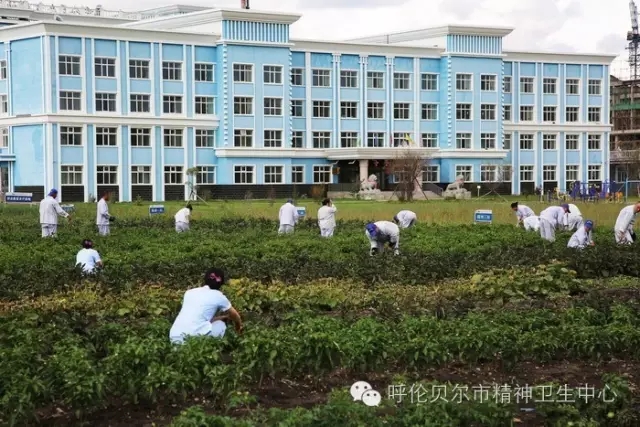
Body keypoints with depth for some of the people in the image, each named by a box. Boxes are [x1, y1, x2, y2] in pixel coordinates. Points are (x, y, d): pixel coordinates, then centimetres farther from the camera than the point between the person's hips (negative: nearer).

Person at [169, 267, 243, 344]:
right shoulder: (218, 296, 12)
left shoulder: (189, 292, 23)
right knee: (220, 324, 23)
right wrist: (239, 327, 50)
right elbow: (234, 316, 30)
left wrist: (224, 317, 46)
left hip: (174, 338, 4)